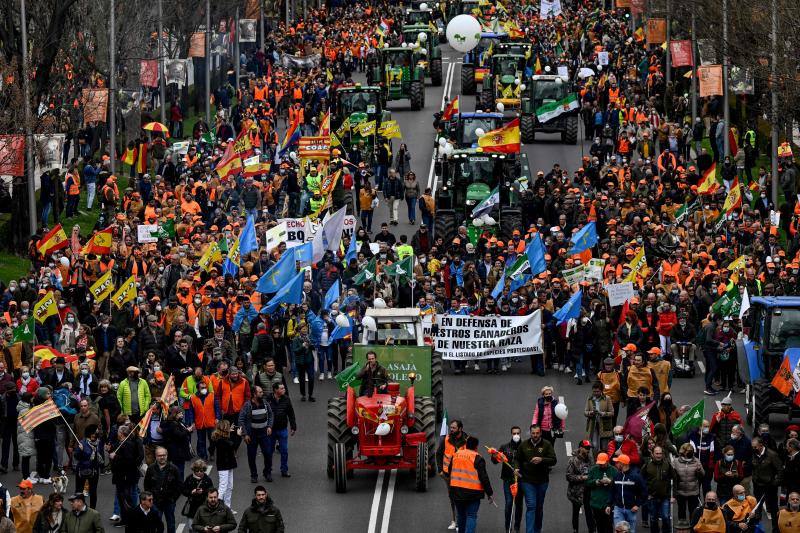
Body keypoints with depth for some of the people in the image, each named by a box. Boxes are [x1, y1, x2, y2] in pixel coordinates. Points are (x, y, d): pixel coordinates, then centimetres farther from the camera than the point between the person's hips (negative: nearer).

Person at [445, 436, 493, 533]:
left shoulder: (456, 455, 8)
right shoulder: (477, 459, -10)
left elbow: (449, 473, 20)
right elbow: (484, 477, -11)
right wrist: (489, 494, -3)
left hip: (456, 491, 5)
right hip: (472, 492, -5)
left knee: (461, 515, 20)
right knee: (471, 516, -2)